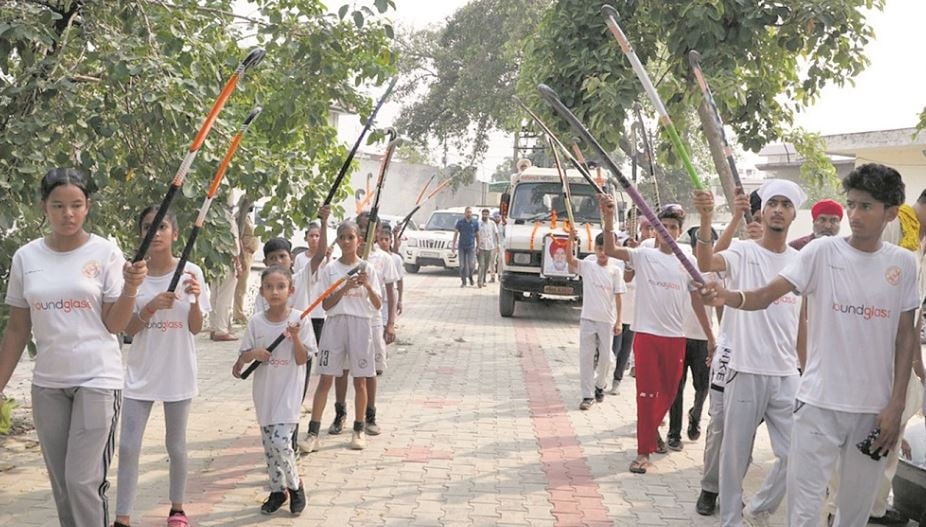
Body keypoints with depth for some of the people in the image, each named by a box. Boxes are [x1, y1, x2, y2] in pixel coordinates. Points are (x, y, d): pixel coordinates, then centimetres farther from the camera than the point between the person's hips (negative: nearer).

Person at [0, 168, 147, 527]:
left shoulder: (105, 253, -6)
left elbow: (114, 325, -5)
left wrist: (130, 288, -22)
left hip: (98, 380, -4)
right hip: (47, 384, 4)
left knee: (83, 481, -8)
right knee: (61, 484, 10)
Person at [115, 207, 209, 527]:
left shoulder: (190, 272, -5)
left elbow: (195, 328, -5)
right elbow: (128, 330, -2)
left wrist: (195, 299, -24)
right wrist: (150, 307, -21)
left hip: (178, 373, -1)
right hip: (140, 373, 1)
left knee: (176, 446, 11)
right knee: (128, 446, -3)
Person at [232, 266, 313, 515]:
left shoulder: (299, 319, -9)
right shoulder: (256, 321, -1)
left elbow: (302, 359, -9)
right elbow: (245, 353, 7)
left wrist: (295, 338, -26)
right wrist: (252, 354, -15)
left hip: (288, 392, -4)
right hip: (264, 390, 4)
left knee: (281, 441, -12)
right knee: (269, 443, 11)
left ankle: (295, 485, 11)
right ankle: (278, 490, 26)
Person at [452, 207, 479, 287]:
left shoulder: (475, 222, 2)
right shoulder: (460, 222, 2)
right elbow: (456, 233, 6)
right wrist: (453, 245, 2)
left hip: (471, 246, 0)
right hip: (462, 246, 0)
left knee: (471, 264, -6)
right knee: (462, 264, 0)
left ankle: (470, 276, 22)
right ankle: (463, 281, 9)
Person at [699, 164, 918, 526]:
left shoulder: (903, 263, 2)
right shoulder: (822, 252, -5)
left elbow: (905, 337, 5)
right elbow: (765, 296, -14)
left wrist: (896, 406, 0)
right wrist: (728, 297, -36)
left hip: (874, 408, 2)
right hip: (820, 402, -2)